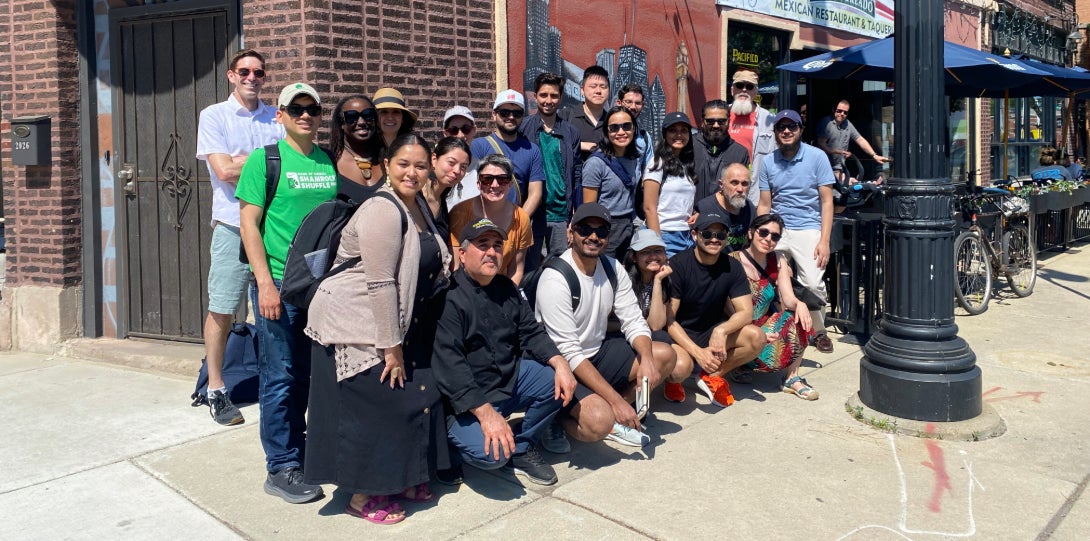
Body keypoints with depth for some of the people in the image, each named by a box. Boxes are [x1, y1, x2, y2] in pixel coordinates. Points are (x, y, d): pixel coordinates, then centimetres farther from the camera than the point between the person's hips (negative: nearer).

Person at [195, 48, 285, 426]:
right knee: (221, 310, 0)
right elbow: (223, 171, -8)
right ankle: (216, 391, 12)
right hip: (233, 225, -3)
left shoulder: (276, 118, 13)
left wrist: (243, 161, -9)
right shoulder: (214, 116, 3)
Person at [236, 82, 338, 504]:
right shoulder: (265, 159, -3)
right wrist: (265, 282, -14)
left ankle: (299, 449, 30)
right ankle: (282, 468, 12)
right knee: (281, 378, 1)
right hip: (281, 284, -5)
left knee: (310, 375, 14)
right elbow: (249, 222, -7)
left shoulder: (331, 162, 10)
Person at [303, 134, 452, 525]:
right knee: (371, 407, -4)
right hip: (353, 324, -9)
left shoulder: (418, 207, 9)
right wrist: (391, 346, -21)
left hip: (393, 321, 9)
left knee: (415, 396, 10)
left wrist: (398, 341, 11)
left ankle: (398, 479, 25)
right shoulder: (383, 211, -20)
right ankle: (362, 496, 11)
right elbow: (381, 283, -23)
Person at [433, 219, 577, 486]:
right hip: (465, 401, -8)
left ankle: (522, 448, 9)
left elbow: (531, 332, 8)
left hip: (510, 379, 8)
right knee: (492, 454, -29)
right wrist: (485, 413, -31)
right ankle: (454, 440, 7)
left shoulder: (506, 288, 8)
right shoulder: (449, 297, -18)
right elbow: (448, 366, -25)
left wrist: (560, 363, -12)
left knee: (560, 381, -9)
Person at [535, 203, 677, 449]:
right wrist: (617, 400, -28)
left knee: (665, 356, -5)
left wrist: (646, 360, -20)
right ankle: (554, 417, 1)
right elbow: (568, 352, -25)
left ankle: (612, 418, 0)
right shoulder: (555, 279, -22)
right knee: (598, 422, -31)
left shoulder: (613, 268, 1)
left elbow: (634, 322, 3)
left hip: (598, 353, 8)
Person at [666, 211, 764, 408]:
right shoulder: (678, 265, -17)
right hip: (680, 335, -4)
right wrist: (697, 352, -32)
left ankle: (712, 376, 0)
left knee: (756, 337, -22)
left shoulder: (731, 267, -3)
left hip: (712, 332, 4)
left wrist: (722, 331, -31)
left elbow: (746, 312, -9)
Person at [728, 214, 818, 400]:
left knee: (799, 319, -20)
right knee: (774, 353, -29)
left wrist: (799, 304, -30)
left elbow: (789, 299, -5)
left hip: (766, 325, 6)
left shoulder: (778, 260, 4)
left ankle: (792, 378, -11)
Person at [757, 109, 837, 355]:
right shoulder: (768, 162, 10)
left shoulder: (816, 157, 2)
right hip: (776, 230, 2)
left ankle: (818, 331, 8)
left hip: (808, 229, -2)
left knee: (812, 283, -18)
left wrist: (824, 241, -7)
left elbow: (827, 202, 2)